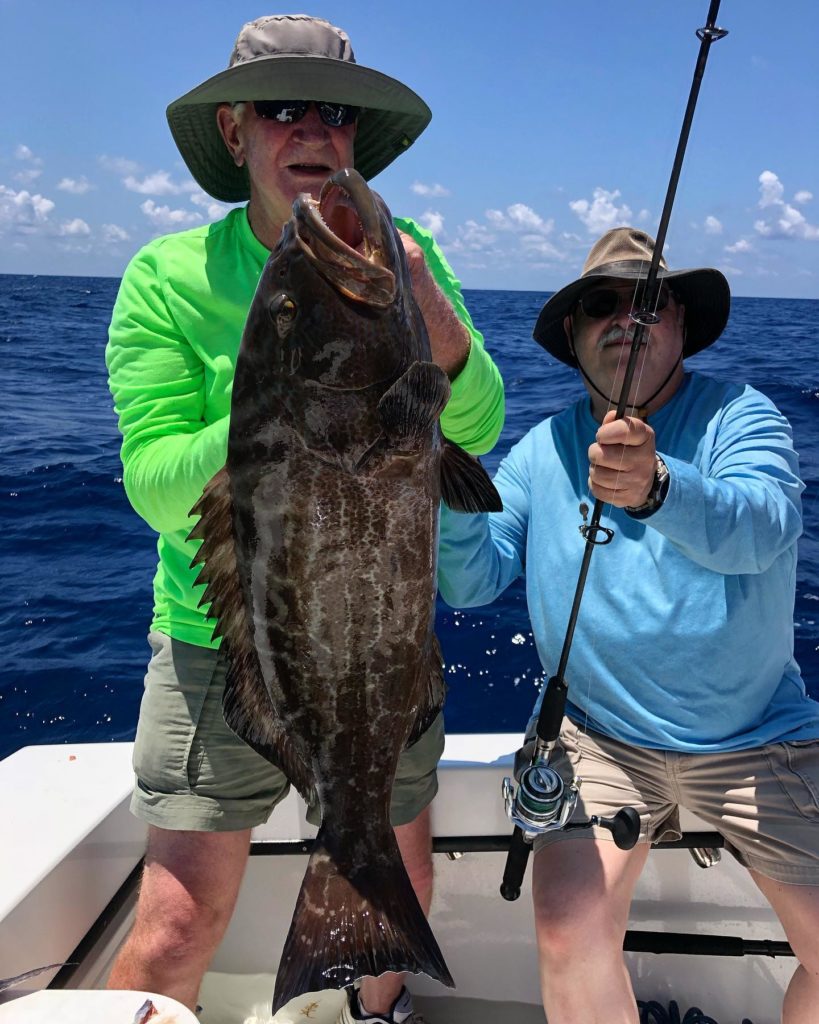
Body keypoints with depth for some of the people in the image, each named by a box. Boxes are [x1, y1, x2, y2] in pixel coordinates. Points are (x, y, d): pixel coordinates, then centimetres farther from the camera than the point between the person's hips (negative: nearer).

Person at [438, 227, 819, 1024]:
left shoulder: (740, 414, -6)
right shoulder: (541, 451, 0)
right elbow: (472, 582, -6)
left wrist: (657, 487, -47)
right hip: (599, 736, 1)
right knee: (567, 931, -15)